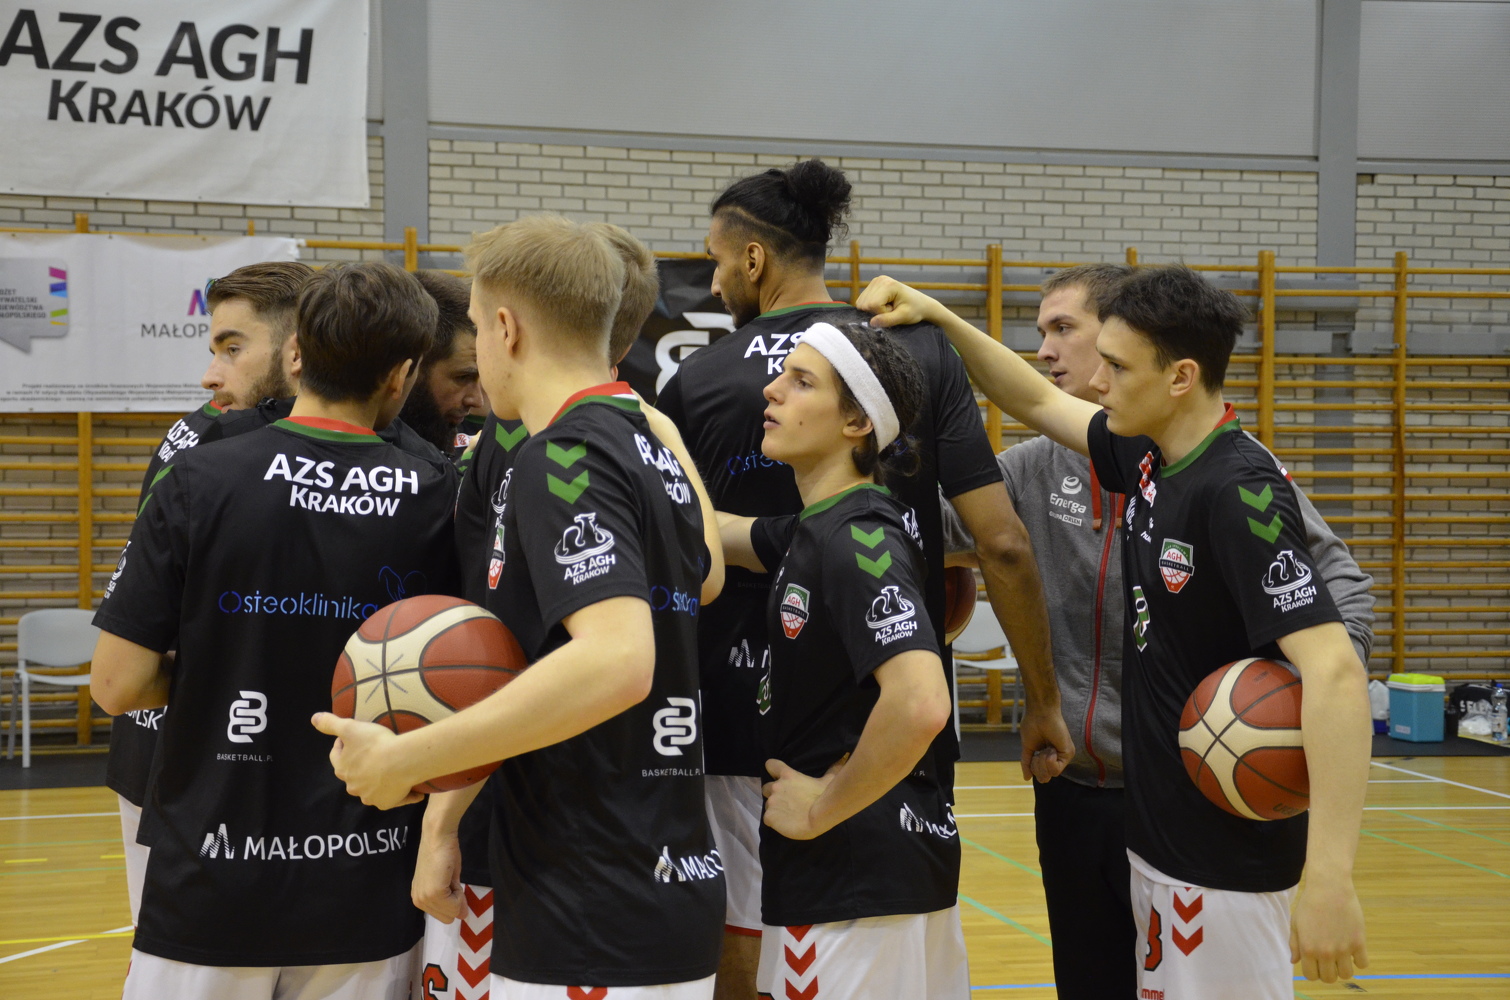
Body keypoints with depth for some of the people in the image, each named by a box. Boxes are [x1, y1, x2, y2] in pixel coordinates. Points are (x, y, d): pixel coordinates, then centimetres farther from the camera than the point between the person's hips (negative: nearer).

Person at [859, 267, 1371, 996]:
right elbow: (1037, 403, 20)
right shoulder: (1148, 458, 2)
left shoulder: (1240, 492, -23)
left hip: (1228, 860, -8)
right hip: (1155, 837, 9)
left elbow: (1334, 673, -30)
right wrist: (936, 317, 10)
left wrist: (1329, 880, -36)